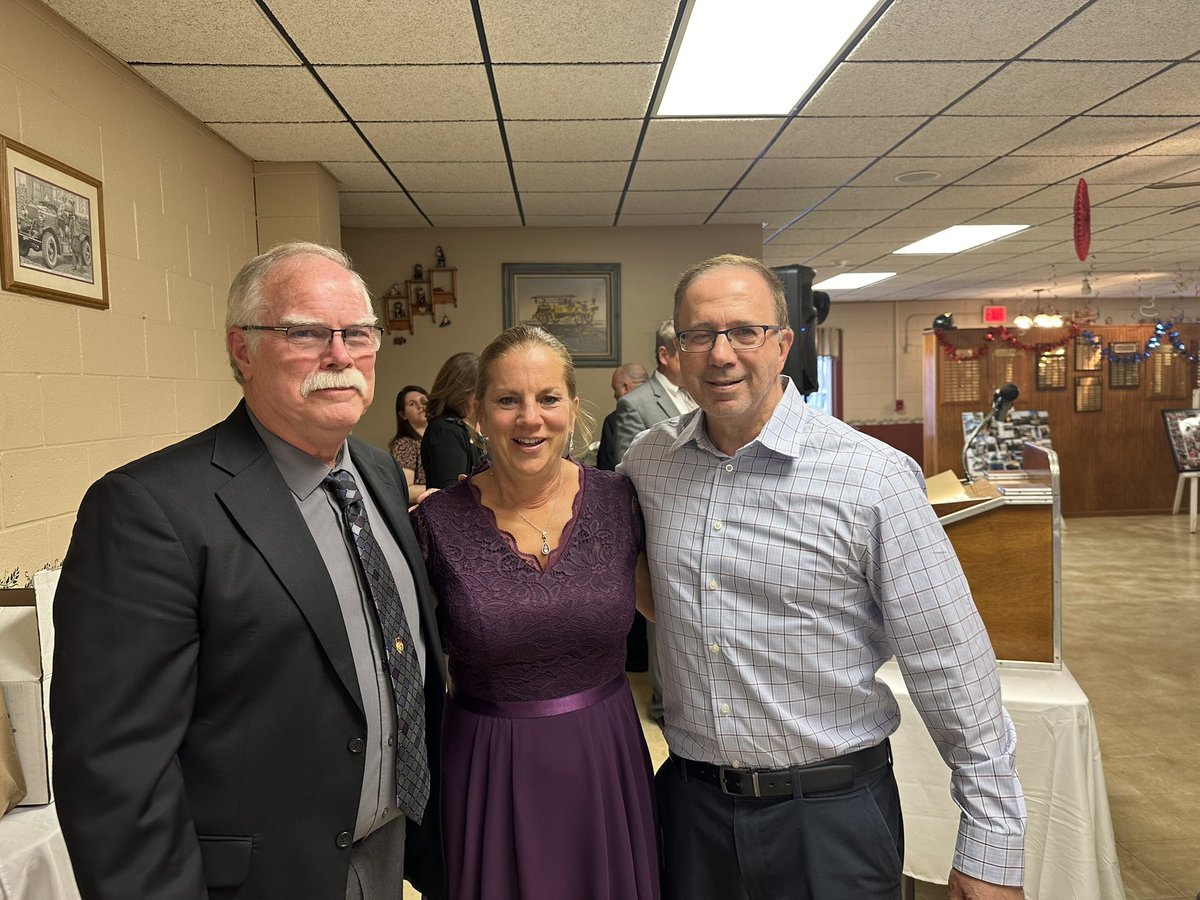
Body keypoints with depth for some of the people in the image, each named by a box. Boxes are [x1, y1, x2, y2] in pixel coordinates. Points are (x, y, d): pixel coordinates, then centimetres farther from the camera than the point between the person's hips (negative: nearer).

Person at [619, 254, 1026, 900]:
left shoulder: (873, 478, -16)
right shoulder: (647, 460, -3)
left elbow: (952, 669, -12)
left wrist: (992, 847, -8)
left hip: (832, 815, -3)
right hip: (692, 798, 4)